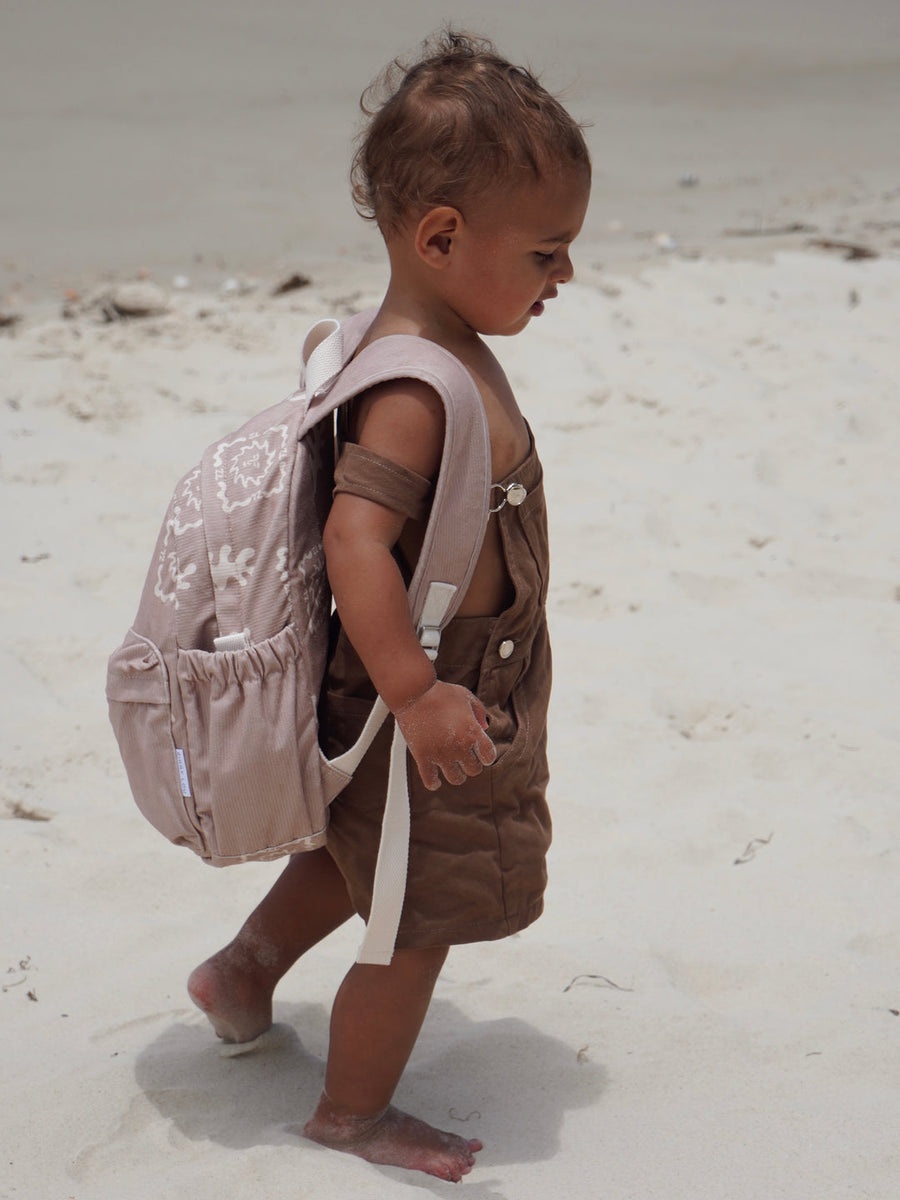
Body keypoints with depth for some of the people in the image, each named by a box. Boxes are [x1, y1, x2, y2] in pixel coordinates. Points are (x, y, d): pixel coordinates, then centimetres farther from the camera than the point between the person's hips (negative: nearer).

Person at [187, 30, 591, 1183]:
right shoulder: (415, 389, -30)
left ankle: (242, 972, 50)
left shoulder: (431, 342, 2)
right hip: (433, 707, -10)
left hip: (453, 688, 10)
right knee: (421, 916, 8)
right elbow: (355, 536, -37)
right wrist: (414, 694, -37)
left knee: (365, 852, 31)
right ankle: (352, 1110, 28)